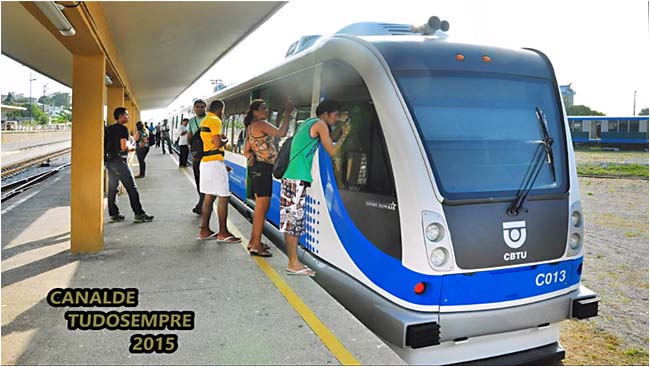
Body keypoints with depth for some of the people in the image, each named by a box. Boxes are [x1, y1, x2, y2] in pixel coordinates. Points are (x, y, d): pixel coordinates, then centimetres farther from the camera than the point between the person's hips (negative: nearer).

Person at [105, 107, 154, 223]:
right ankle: (139, 214, -2)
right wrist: (131, 148, 2)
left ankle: (113, 214, 14)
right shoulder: (123, 129, -10)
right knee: (132, 188, -4)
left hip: (109, 161, 8)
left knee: (112, 188, 11)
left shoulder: (109, 129, 14)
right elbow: (123, 147, -18)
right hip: (119, 161, -8)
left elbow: (108, 144, 20)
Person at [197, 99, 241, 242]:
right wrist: (225, 140, -2)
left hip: (205, 161, 10)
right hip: (215, 162, -10)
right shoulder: (215, 120, -12)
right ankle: (223, 233, -2)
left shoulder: (205, 120, 18)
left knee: (209, 197, 11)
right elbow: (218, 143, -21)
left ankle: (204, 230, 14)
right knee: (223, 197, -5)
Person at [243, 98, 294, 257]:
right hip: (263, 168, -10)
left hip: (257, 168, 10)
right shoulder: (261, 124, -11)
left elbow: (246, 150, 20)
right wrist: (288, 112, -17)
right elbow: (281, 133, -23)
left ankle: (254, 241, 25)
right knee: (262, 207, -7)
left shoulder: (251, 127, 19)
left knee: (261, 206, 17)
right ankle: (256, 246, -3)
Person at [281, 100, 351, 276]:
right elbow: (332, 151, -3)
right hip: (298, 178, -9)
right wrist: (344, 135, 12)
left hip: (291, 176, 9)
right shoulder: (320, 124, -2)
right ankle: (294, 264, -3)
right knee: (294, 219, -7)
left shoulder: (307, 123, 23)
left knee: (291, 220, 7)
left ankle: (293, 262, 11)